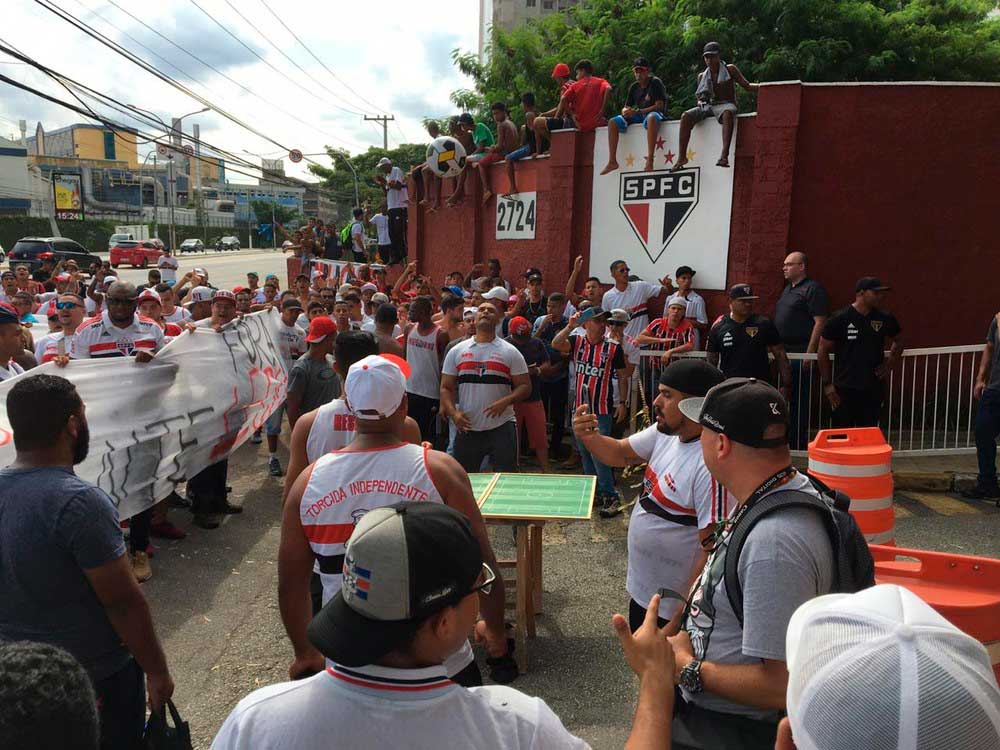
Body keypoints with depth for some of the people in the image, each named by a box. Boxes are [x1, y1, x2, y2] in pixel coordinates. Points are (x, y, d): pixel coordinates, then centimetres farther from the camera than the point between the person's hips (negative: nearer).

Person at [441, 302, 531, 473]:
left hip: (502, 427, -2)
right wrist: (453, 412, -10)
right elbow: (446, 388, 7)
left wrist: (505, 401, -18)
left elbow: (525, 386, 0)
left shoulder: (510, 352, 2)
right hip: (467, 428, 2)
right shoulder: (456, 351, 7)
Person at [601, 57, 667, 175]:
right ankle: (612, 161, -16)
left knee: (652, 117, -44)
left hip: (654, 113, -7)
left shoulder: (655, 83, -5)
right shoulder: (634, 87, 13)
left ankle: (649, 160, -51)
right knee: (613, 122, -9)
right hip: (638, 116, 7)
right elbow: (626, 107, 16)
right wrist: (626, 111, -13)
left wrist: (637, 111, -21)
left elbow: (660, 105, -15)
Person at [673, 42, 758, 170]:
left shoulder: (730, 69, 6)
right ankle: (681, 157, -29)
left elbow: (747, 86, 4)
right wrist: (700, 102, 0)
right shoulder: (702, 76, 15)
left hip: (725, 105, -4)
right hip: (707, 106, 4)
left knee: (728, 113, -42)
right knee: (686, 116, -24)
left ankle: (724, 155, -55)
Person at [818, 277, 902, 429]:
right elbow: (823, 351, -3)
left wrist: (890, 364, 7)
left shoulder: (885, 319, 4)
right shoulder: (839, 319, -8)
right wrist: (827, 384, -5)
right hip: (844, 390, -4)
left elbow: (898, 342, 23)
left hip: (873, 389, 4)